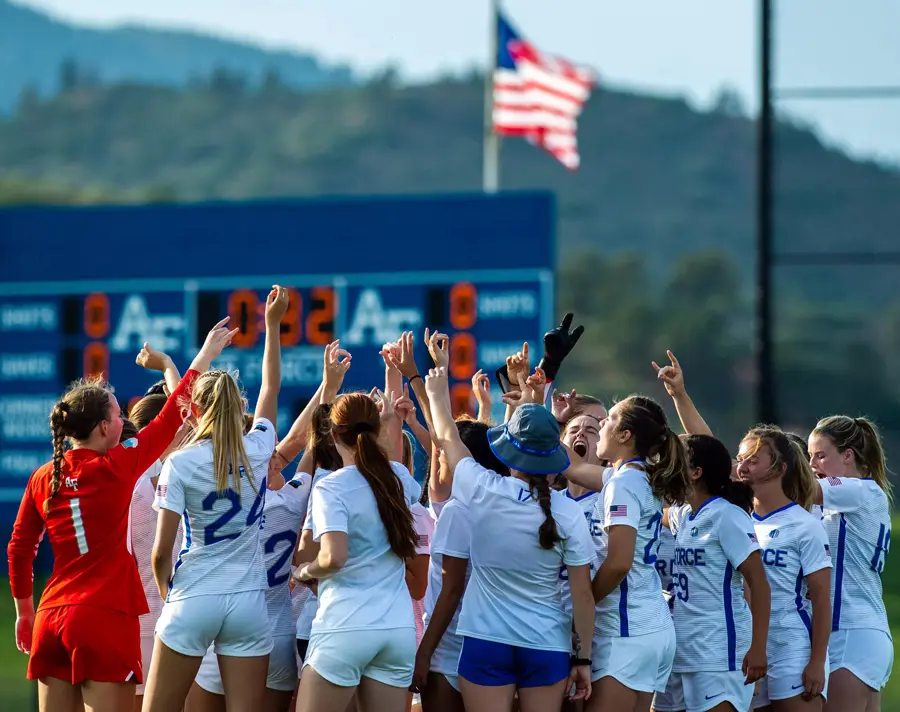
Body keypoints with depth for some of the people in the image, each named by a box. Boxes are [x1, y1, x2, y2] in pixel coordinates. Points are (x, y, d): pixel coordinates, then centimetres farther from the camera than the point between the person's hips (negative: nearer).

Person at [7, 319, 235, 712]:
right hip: (105, 620, -6)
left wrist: (24, 611, 25)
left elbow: (18, 549, 13)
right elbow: (170, 417, 1)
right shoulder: (115, 469, -6)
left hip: (51, 620, 6)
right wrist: (205, 355, 11)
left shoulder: (43, 479, 7)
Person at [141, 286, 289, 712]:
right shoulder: (257, 452, 2)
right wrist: (273, 324, 32)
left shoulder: (181, 463, -7)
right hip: (248, 601, 3)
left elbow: (161, 552, -8)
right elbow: (271, 387, 22)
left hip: (193, 602, -3)